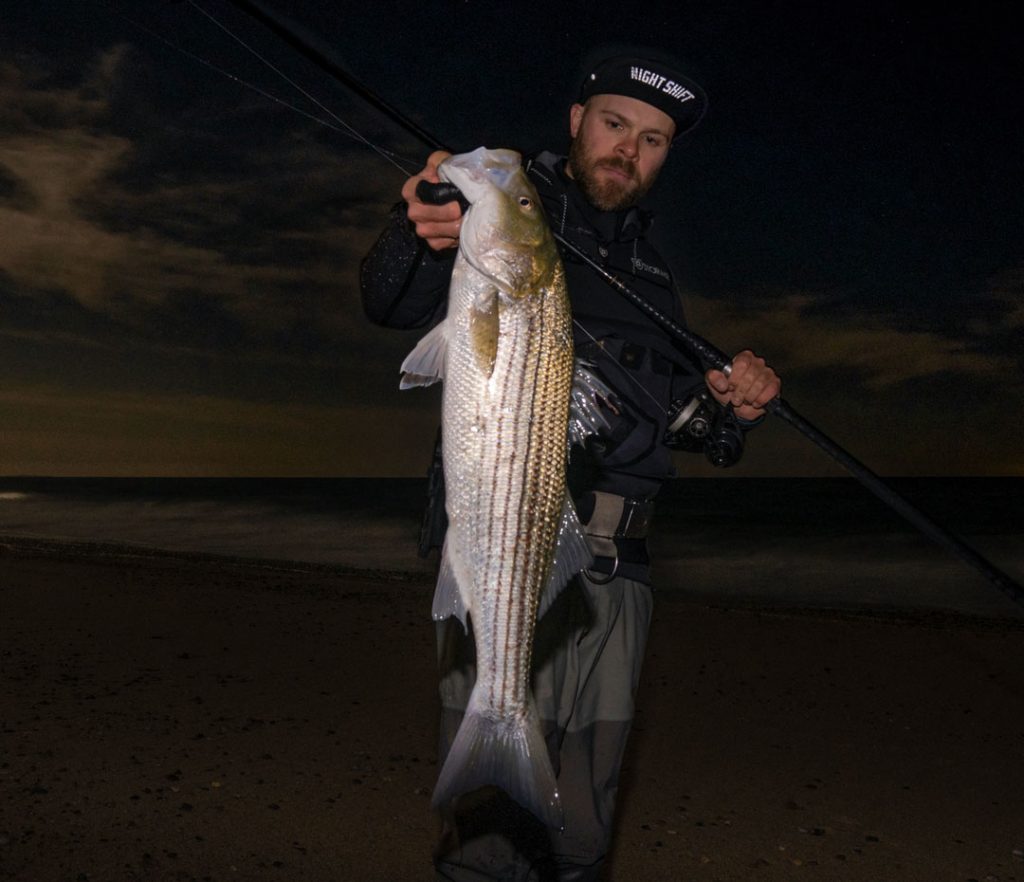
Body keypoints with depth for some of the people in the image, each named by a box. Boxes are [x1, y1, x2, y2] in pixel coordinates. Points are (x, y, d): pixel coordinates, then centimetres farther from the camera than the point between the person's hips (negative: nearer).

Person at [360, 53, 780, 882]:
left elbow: (677, 419, 25)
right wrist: (425, 236, -35)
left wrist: (727, 405, 3)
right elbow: (393, 304, -13)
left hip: (616, 573, 6)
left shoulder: (654, 274, 23)